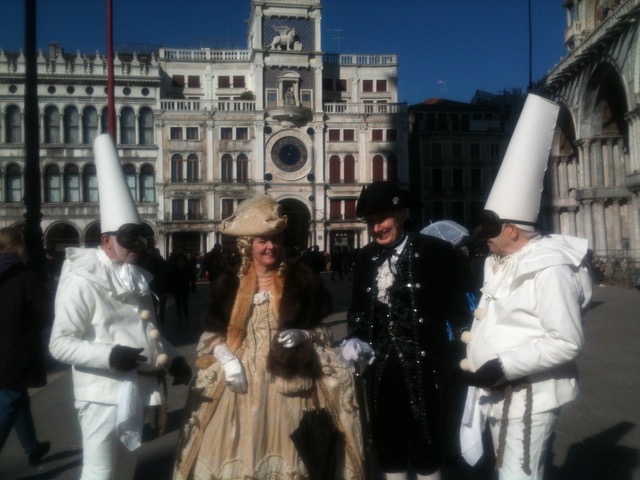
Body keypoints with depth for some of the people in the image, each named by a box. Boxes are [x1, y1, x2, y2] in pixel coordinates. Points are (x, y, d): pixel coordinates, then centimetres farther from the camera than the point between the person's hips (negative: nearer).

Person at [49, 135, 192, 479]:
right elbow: (60, 344, -18)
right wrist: (109, 356, -30)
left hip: (135, 390, 8)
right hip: (103, 395, -8)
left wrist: (172, 358, 5)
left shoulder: (135, 277, 12)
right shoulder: (81, 281, -14)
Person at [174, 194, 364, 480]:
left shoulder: (302, 279, 1)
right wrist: (226, 358, -7)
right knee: (237, 455, 5)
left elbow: (320, 327, 7)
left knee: (287, 453, 1)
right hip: (241, 378, 2)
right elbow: (211, 333, 10)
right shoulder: (228, 284, 5)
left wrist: (303, 336, -12)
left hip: (288, 380, -1)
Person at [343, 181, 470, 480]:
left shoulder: (435, 251, -8)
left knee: (424, 441, 11)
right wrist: (354, 339, -2)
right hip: (380, 366, 5)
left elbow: (456, 309, -6)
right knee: (386, 441, 18)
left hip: (421, 366, -4)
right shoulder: (365, 257, 6)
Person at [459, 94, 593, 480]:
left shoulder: (548, 269, -19)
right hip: (497, 392, 9)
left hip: (529, 396, -9)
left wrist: (505, 366, -26)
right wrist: (475, 351, 6)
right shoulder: (500, 264, 9)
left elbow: (568, 342, -23)